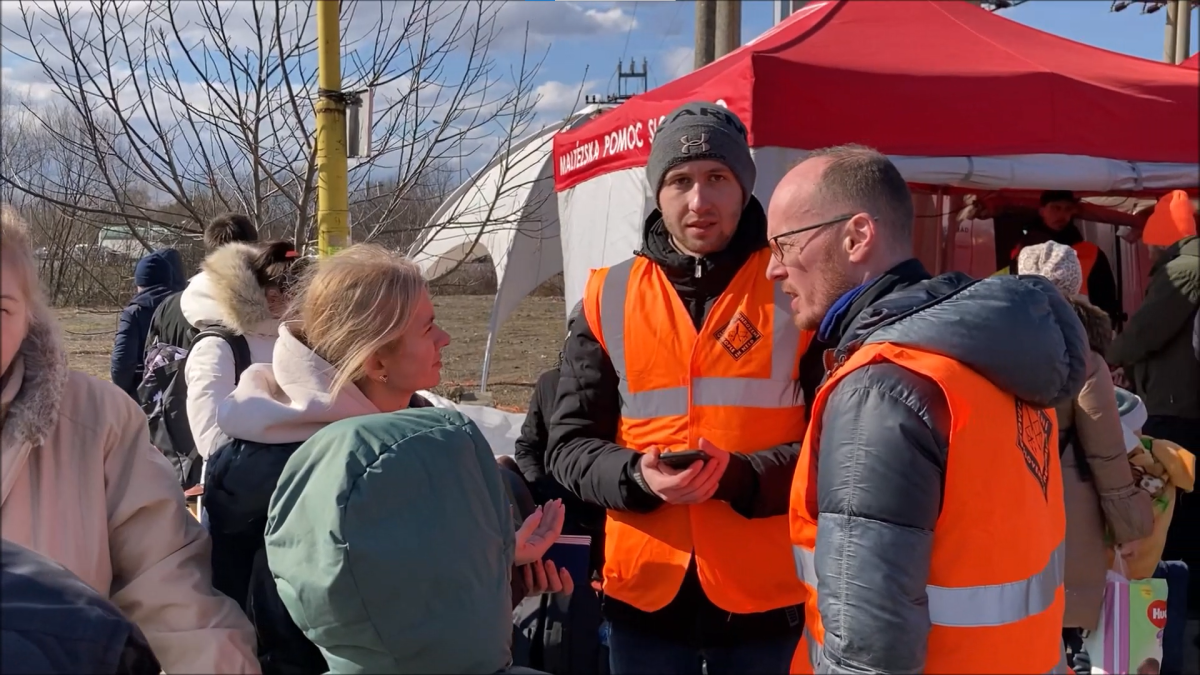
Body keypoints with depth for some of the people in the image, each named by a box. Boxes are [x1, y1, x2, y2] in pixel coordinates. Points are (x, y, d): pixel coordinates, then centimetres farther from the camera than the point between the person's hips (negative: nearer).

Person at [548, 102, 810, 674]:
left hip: (769, 594, -1)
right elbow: (570, 445, 5)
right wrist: (637, 476, -15)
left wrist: (744, 477, -18)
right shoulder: (608, 298, 4)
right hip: (645, 592, 2)